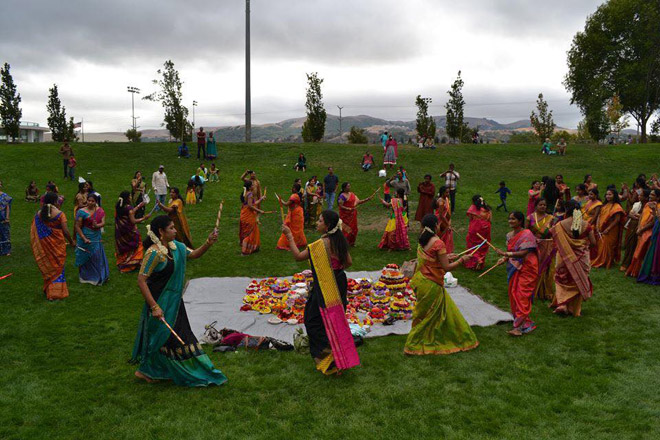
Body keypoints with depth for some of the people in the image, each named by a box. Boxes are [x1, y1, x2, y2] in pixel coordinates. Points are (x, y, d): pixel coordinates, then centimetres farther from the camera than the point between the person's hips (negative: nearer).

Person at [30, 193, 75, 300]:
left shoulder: (39, 214, -1)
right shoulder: (59, 214, -12)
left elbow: (33, 231, 2)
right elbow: (65, 231, -14)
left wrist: (35, 246, 14)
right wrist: (71, 242, 1)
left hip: (43, 244, 4)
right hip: (57, 244, -4)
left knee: (48, 267, 18)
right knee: (57, 267, 9)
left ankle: (48, 291, 27)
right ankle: (57, 292, 12)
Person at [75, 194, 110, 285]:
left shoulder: (100, 211, 1)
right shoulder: (82, 212, -11)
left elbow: (103, 223, -6)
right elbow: (78, 227, -13)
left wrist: (97, 225, -29)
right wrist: (84, 239, -20)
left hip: (96, 238, 3)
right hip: (85, 237, -3)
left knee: (97, 256, 9)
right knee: (86, 257, 6)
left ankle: (97, 276, 24)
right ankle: (85, 277, 23)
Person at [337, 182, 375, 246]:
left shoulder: (352, 194, 9)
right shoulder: (342, 196, -14)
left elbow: (358, 202, 9)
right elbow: (340, 206, -17)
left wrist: (368, 199, 1)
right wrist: (349, 209, -28)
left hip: (352, 215, 7)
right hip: (345, 215, -7)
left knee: (353, 228, 10)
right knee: (346, 229, -5)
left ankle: (351, 242, 23)